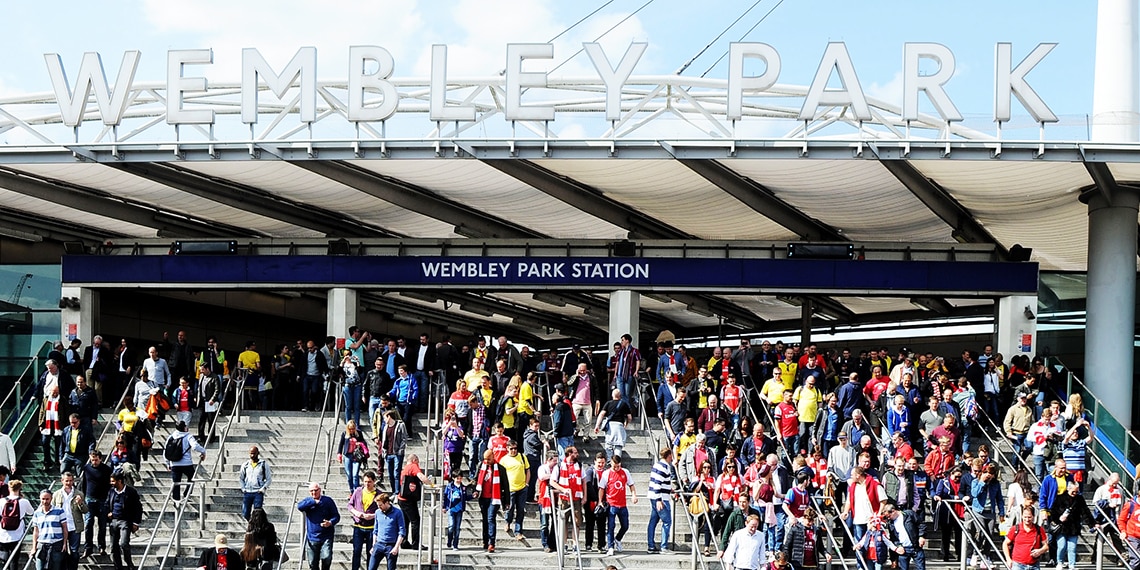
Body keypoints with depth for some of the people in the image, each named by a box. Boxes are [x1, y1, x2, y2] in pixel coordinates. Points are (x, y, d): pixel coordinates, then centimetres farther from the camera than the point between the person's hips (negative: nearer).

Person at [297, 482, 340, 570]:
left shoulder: (328, 500, 3)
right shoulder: (308, 501, 8)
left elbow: (336, 516, 3)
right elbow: (299, 506, -14)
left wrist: (330, 522, -18)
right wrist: (314, 502, -20)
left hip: (326, 537, -2)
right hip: (312, 538, 2)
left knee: (326, 558, -20)